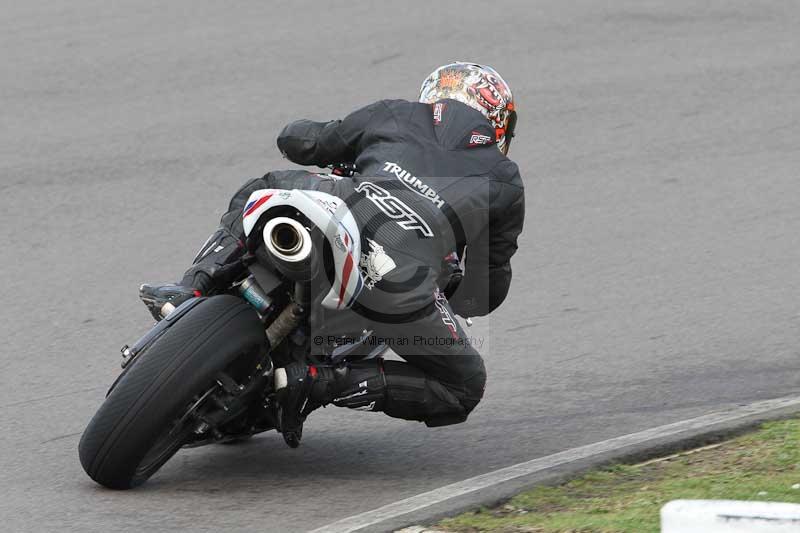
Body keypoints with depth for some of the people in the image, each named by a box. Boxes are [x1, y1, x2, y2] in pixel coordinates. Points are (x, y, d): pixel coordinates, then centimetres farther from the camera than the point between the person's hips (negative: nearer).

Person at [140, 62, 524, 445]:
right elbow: (491, 289, 32)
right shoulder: (506, 179, 30)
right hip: (402, 282, -2)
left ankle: (192, 290, 13)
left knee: (260, 189, 36)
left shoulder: (395, 115, 31)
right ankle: (318, 382, 1)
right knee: (464, 388, 18)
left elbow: (295, 141, 38)